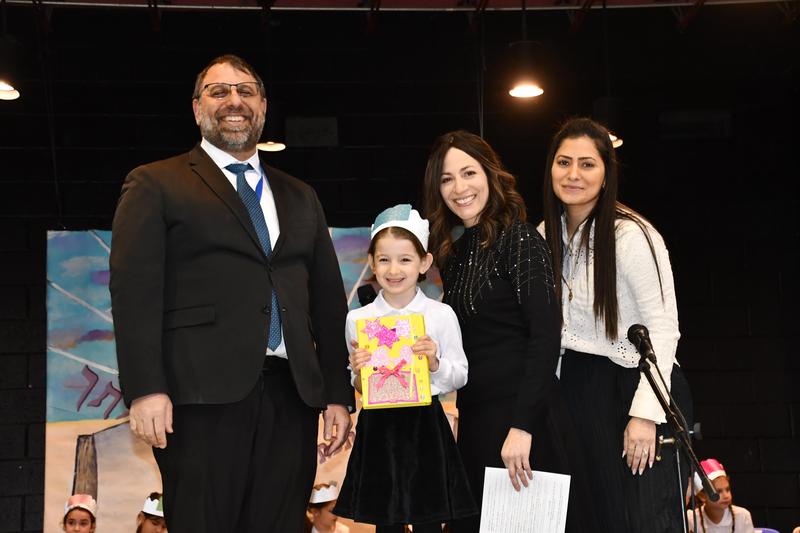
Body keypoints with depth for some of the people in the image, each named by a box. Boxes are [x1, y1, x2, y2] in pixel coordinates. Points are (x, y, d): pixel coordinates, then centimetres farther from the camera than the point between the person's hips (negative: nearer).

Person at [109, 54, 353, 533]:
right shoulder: (156, 185, 7)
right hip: (203, 394, -4)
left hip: (290, 393, 4)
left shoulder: (300, 197, 21)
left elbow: (328, 299, 18)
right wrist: (145, 389, -13)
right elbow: (135, 291, -3)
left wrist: (339, 393, 11)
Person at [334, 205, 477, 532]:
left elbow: (460, 376, 3)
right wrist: (358, 372, -13)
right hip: (378, 427, 2)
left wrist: (435, 364, -15)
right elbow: (359, 388, 8)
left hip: (425, 424, -1)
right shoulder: (357, 319, 0)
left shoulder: (441, 315, -4)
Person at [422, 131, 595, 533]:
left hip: (523, 415, -7)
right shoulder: (455, 251, 12)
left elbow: (546, 336, -16)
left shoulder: (519, 239, -9)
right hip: (474, 419, 7)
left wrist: (522, 426, -22)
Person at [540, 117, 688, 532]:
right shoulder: (547, 234, 6)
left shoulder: (631, 234, -14)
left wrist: (645, 415, -22)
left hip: (628, 387, -6)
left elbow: (664, 327, -17)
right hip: (573, 389, 6)